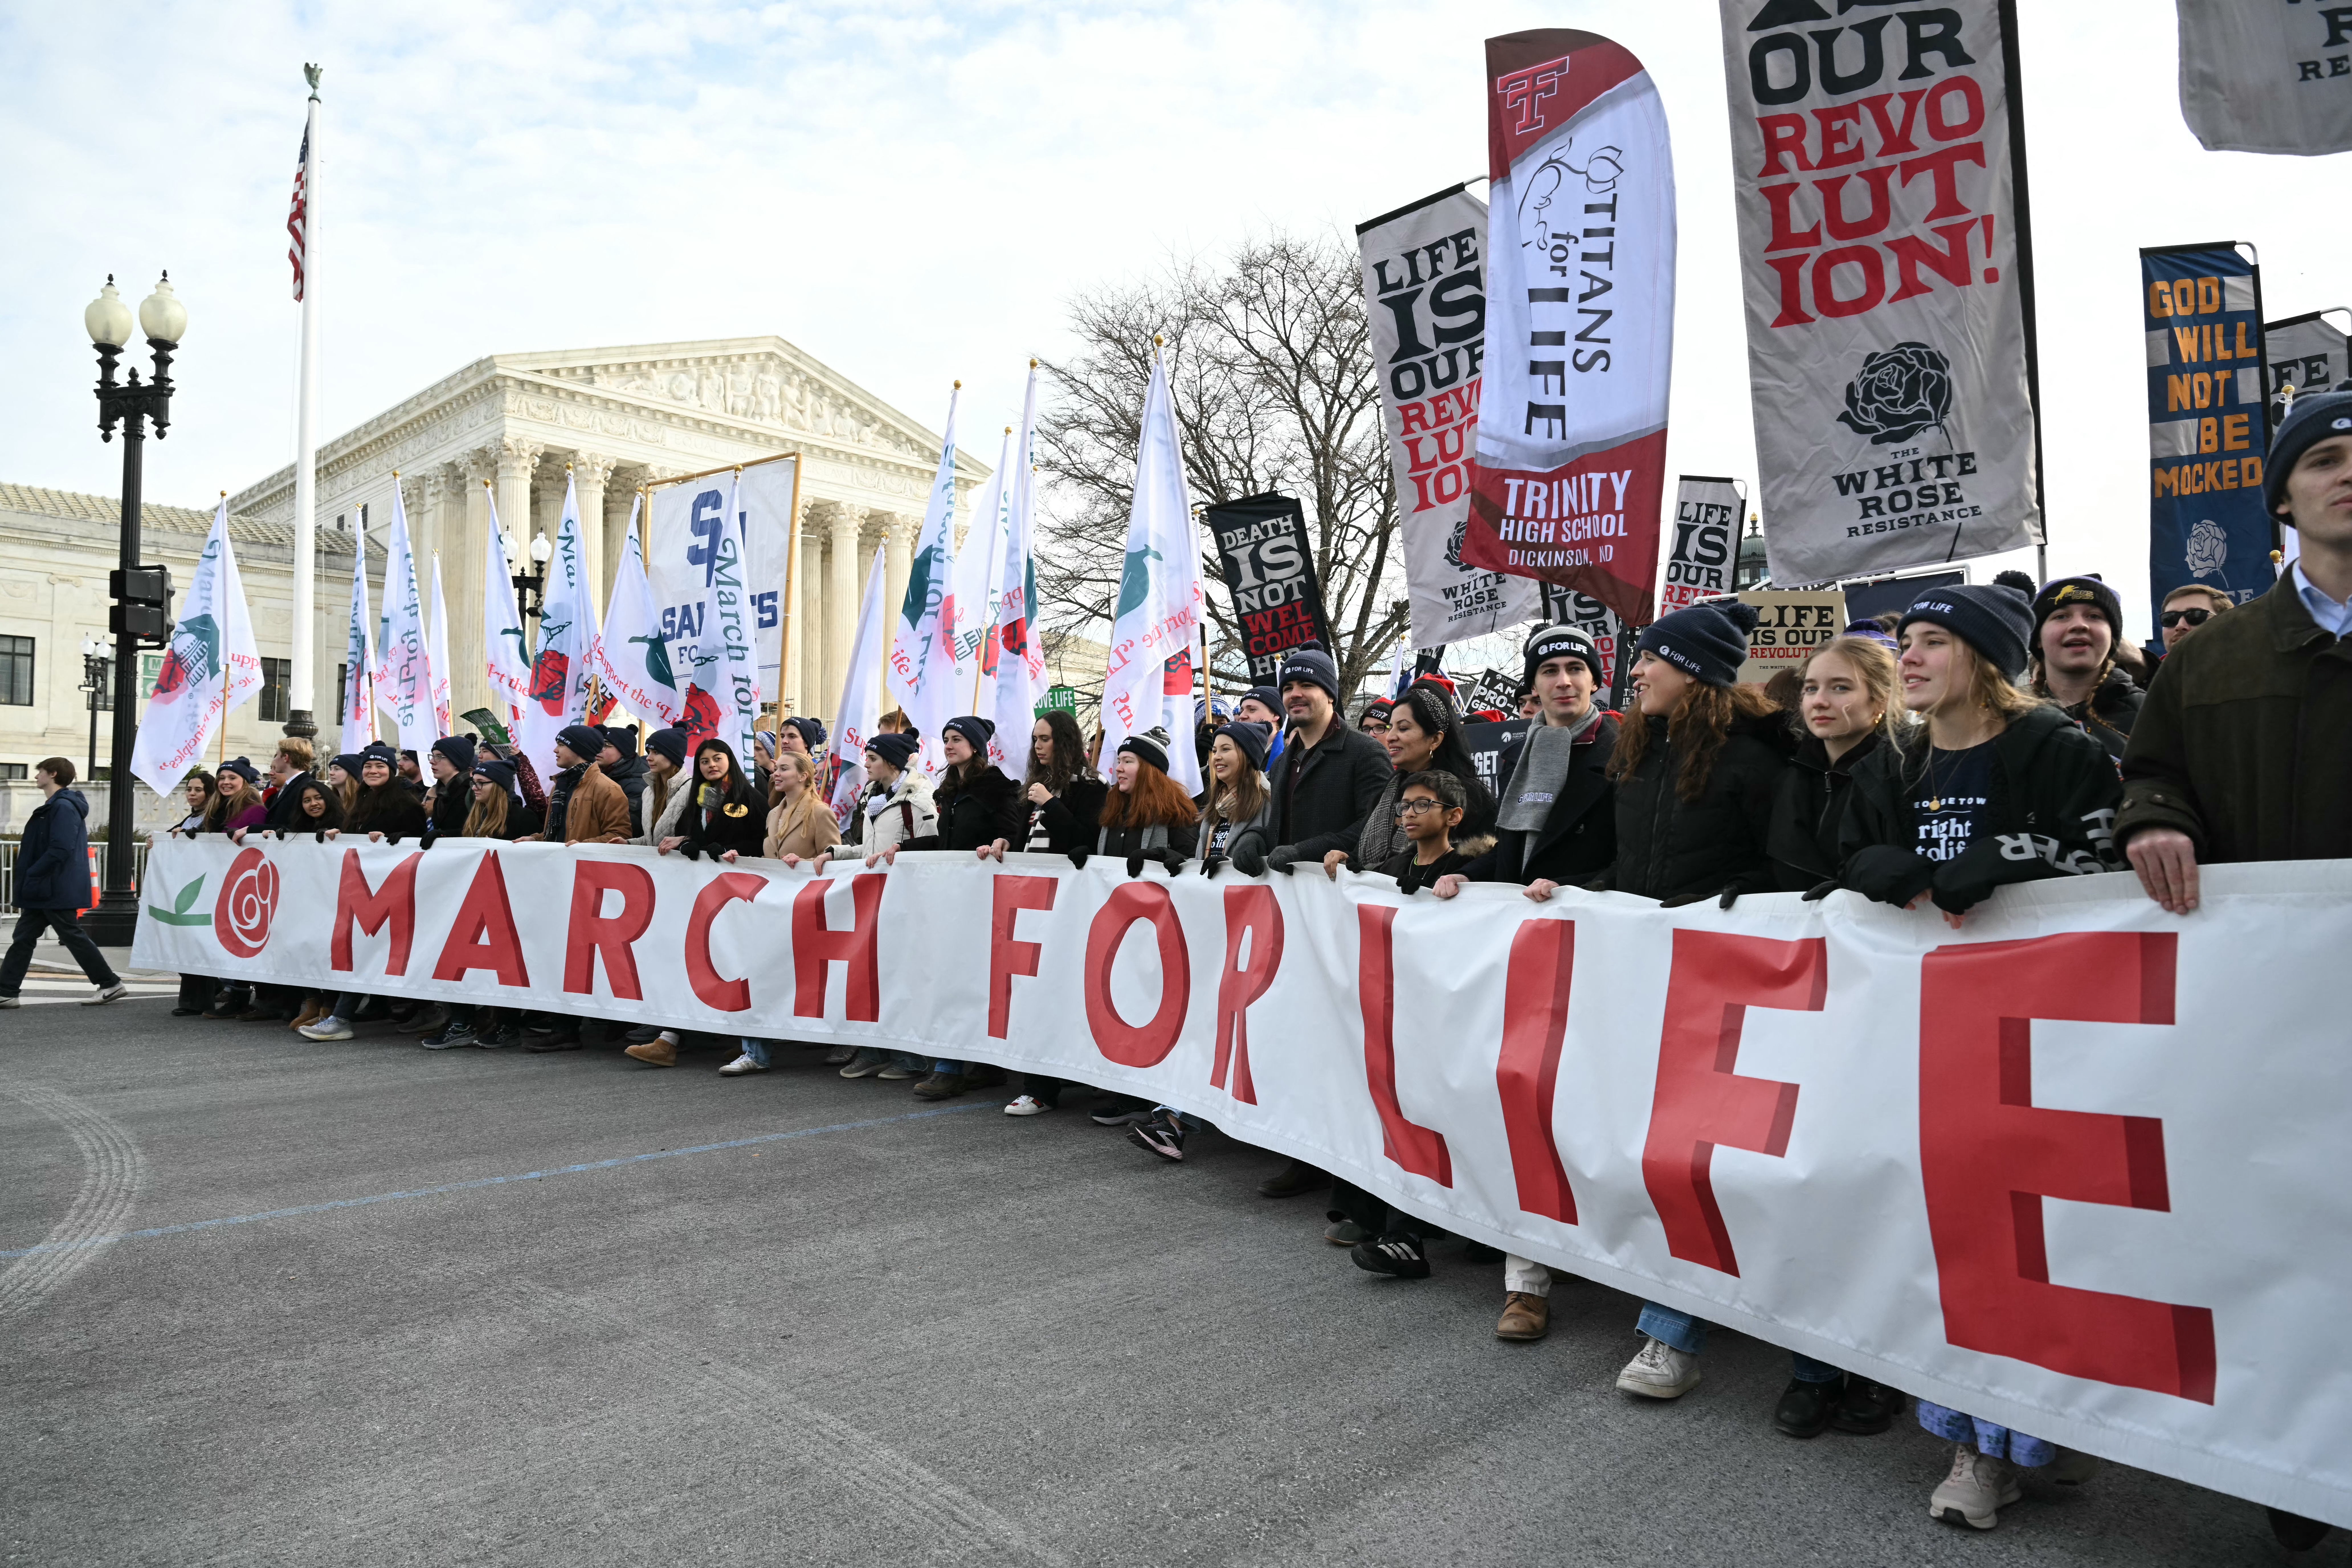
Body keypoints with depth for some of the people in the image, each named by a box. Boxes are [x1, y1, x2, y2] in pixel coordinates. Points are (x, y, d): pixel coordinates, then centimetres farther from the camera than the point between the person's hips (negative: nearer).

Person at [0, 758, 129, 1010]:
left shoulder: (64, 807, -17)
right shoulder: (54, 806, 15)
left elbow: (61, 849, -25)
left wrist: (30, 876, -20)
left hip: (56, 891, -10)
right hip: (44, 890, 10)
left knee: (73, 937, -4)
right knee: (23, 937, 9)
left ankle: (111, 983, 3)